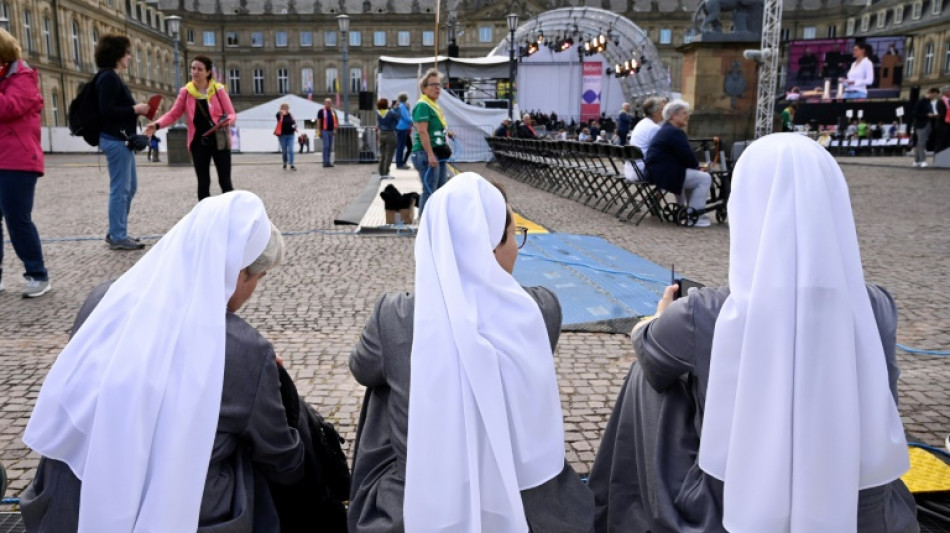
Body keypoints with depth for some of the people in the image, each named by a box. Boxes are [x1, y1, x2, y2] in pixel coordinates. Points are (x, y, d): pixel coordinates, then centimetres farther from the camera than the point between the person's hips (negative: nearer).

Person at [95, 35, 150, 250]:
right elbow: (106, 110, -22)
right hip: (115, 140, -11)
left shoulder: (112, 77, 17)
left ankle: (115, 232, 23)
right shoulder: (108, 77, -13)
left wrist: (135, 110, 4)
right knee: (120, 189, -5)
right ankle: (118, 237, 2)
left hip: (121, 139, 11)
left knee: (130, 186, 16)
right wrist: (135, 109, -16)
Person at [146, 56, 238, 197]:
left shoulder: (218, 89, -2)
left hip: (219, 140, -2)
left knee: (225, 181, 1)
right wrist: (157, 124, -14)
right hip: (199, 142, 2)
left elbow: (232, 114, -2)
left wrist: (227, 120, -26)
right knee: (203, 183, 5)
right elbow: (173, 114, 2)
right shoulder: (186, 91, 3)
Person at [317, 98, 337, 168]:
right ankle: (325, 162, -12)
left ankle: (328, 162, 13)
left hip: (331, 131, 6)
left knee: (330, 147, 7)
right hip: (324, 131, -6)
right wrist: (319, 131, -10)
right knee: (326, 146, -13)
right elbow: (318, 122, -4)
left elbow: (336, 121, 21)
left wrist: (336, 126, 2)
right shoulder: (321, 111, -3)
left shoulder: (333, 112, 14)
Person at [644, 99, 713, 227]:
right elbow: (688, 156, -17)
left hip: (657, 171, 11)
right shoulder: (675, 132, -15)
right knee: (705, 178, -7)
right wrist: (697, 166, 3)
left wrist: (695, 167, 9)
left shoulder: (665, 129, 20)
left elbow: (683, 155, 21)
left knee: (693, 175, 29)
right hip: (665, 174, -11)